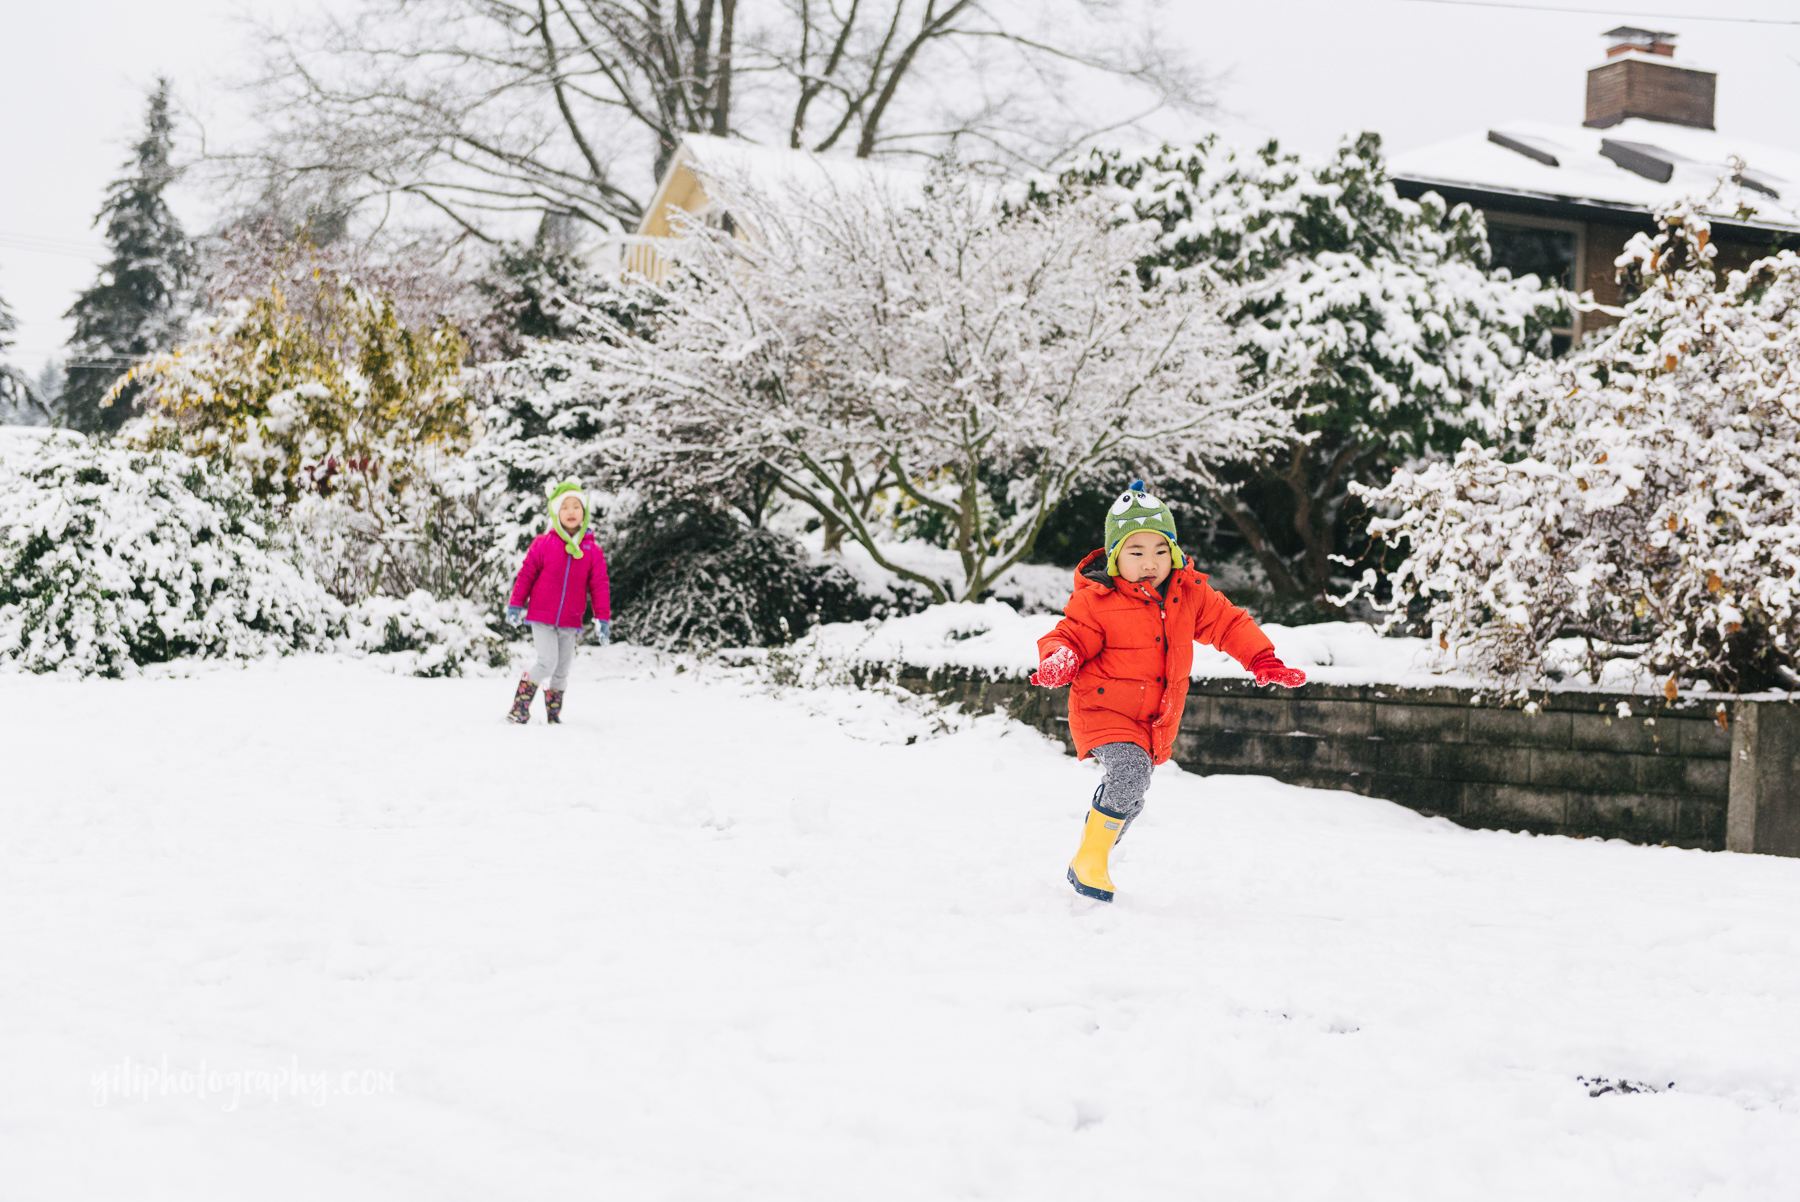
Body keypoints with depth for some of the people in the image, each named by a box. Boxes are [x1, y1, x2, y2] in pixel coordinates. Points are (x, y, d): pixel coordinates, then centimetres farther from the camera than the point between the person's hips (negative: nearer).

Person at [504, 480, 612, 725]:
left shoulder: (593, 551, 2)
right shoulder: (543, 543, -4)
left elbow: (599, 586, 4)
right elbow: (526, 574, 2)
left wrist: (603, 619, 1)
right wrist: (515, 604, 2)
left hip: (570, 621, 3)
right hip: (541, 617, -3)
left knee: (562, 669, 10)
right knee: (547, 662, -15)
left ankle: (554, 715, 22)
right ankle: (520, 706, -3)